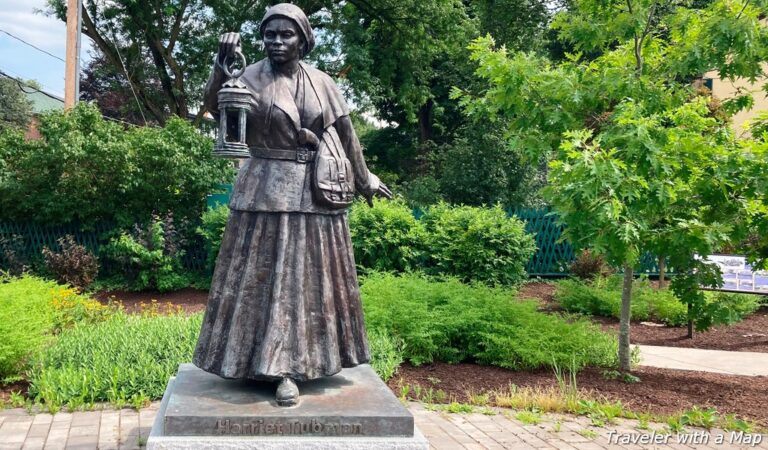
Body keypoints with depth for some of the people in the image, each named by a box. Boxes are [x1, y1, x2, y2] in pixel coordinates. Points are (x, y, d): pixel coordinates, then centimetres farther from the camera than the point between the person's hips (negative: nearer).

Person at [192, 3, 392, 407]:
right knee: (268, 277, -1)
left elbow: (345, 133, 14)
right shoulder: (251, 78, -3)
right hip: (267, 191, -3)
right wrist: (222, 65, -40)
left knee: (309, 276, 7)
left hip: (315, 193, 3)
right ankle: (280, 367, 9)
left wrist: (364, 180, 19)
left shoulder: (322, 83, 6)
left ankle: (292, 363, 20)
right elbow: (215, 106, -22)